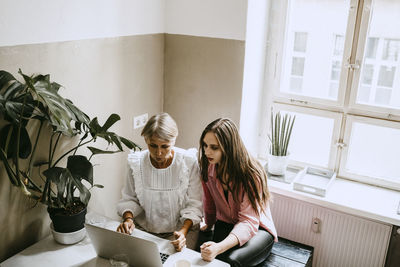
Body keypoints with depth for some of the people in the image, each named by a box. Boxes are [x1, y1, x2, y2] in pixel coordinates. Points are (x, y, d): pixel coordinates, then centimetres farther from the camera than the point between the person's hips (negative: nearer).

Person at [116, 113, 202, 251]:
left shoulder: (188, 162, -13)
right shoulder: (136, 162, -7)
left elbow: (194, 204, -9)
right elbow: (129, 199, 4)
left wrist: (183, 231, -24)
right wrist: (128, 218, -16)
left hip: (179, 229, -2)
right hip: (143, 228, 3)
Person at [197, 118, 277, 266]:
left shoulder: (251, 174, -25)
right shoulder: (208, 167, -8)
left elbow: (249, 222, -29)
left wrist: (219, 247, -44)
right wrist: (208, 225, 24)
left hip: (257, 229, -3)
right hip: (225, 225, 4)